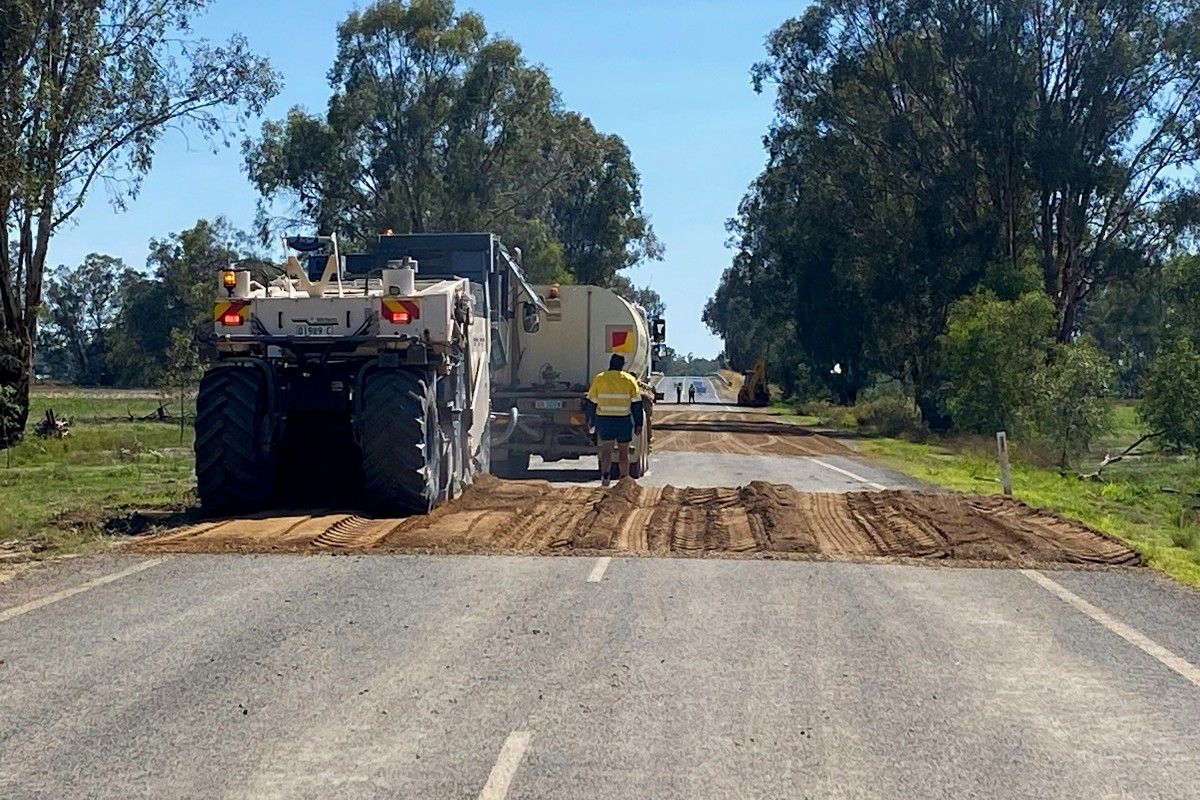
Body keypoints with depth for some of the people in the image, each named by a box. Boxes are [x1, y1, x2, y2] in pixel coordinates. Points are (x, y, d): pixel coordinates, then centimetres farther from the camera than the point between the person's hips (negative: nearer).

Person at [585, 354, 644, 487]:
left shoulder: (599, 379, 4)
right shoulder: (629, 380, 1)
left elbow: (591, 403, 4)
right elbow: (636, 404, -1)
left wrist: (593, 421, 13)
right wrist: (638, 424, 4)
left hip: (604, 420, 0)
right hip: (624, 420, 0)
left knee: (606, 449, 0)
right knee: (623, 450, 11)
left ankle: (605, 476, -19)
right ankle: (624, 479, 15)